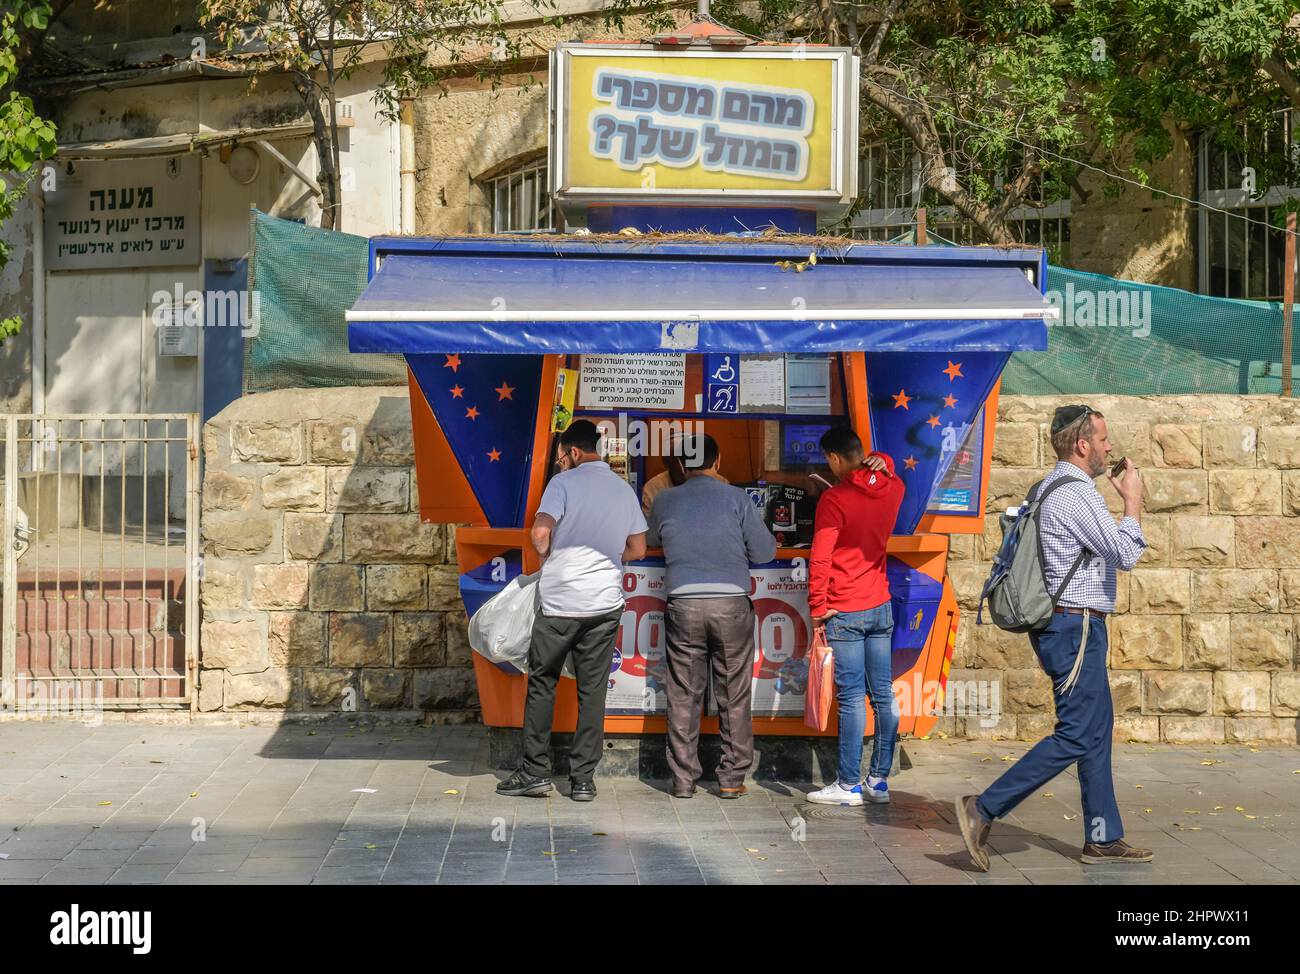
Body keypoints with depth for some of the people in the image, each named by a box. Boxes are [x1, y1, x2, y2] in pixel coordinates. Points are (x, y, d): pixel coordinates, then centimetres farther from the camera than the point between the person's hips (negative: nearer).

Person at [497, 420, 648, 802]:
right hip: (605, 602, 4)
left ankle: (536, 772, 9)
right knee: (592, 691, 7)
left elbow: (540, 532, -16)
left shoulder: (564, 482, -5)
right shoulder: (625, 490, 11)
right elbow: (637, 549, 15)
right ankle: (583, 778, 8)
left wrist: (546, 555, 4)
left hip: (560, 600, -4)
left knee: (542, 684, 8)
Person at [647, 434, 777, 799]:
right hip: (731, 603, -1)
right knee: (734, 696, 6)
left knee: (683, 696, 7)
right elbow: (764, 552, 2)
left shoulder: (665, 501, 7)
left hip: (683, 604, 2)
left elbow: (652, 541, 25)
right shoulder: (736, 498, 0)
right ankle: (731, 779, 9)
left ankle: (683, 779, 9)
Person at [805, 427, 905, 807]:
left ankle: (849, 785, 0)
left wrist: (817, 606, -6)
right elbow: (888, 469, 30)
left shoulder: (834, 499, -13)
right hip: (881, 607, 6)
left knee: (852, 699, -4)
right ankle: (879, 781, 13)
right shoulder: (893, 488, 5)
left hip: (845, 613, -6)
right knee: (883, 696, 7)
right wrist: (881, 462, 8)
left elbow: (820, 559, -14)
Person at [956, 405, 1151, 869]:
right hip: (1076, 627, -11)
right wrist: (1132, 502, -4)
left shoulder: (1052, 487, 14)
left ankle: (1103, 837, 19)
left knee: (1098, 729, 13)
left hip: (1064, 624, 11)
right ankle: (984, 809, -7)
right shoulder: (1075, 494, -18)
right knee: (1075, 736, -8)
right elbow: (1126, 555, -18)